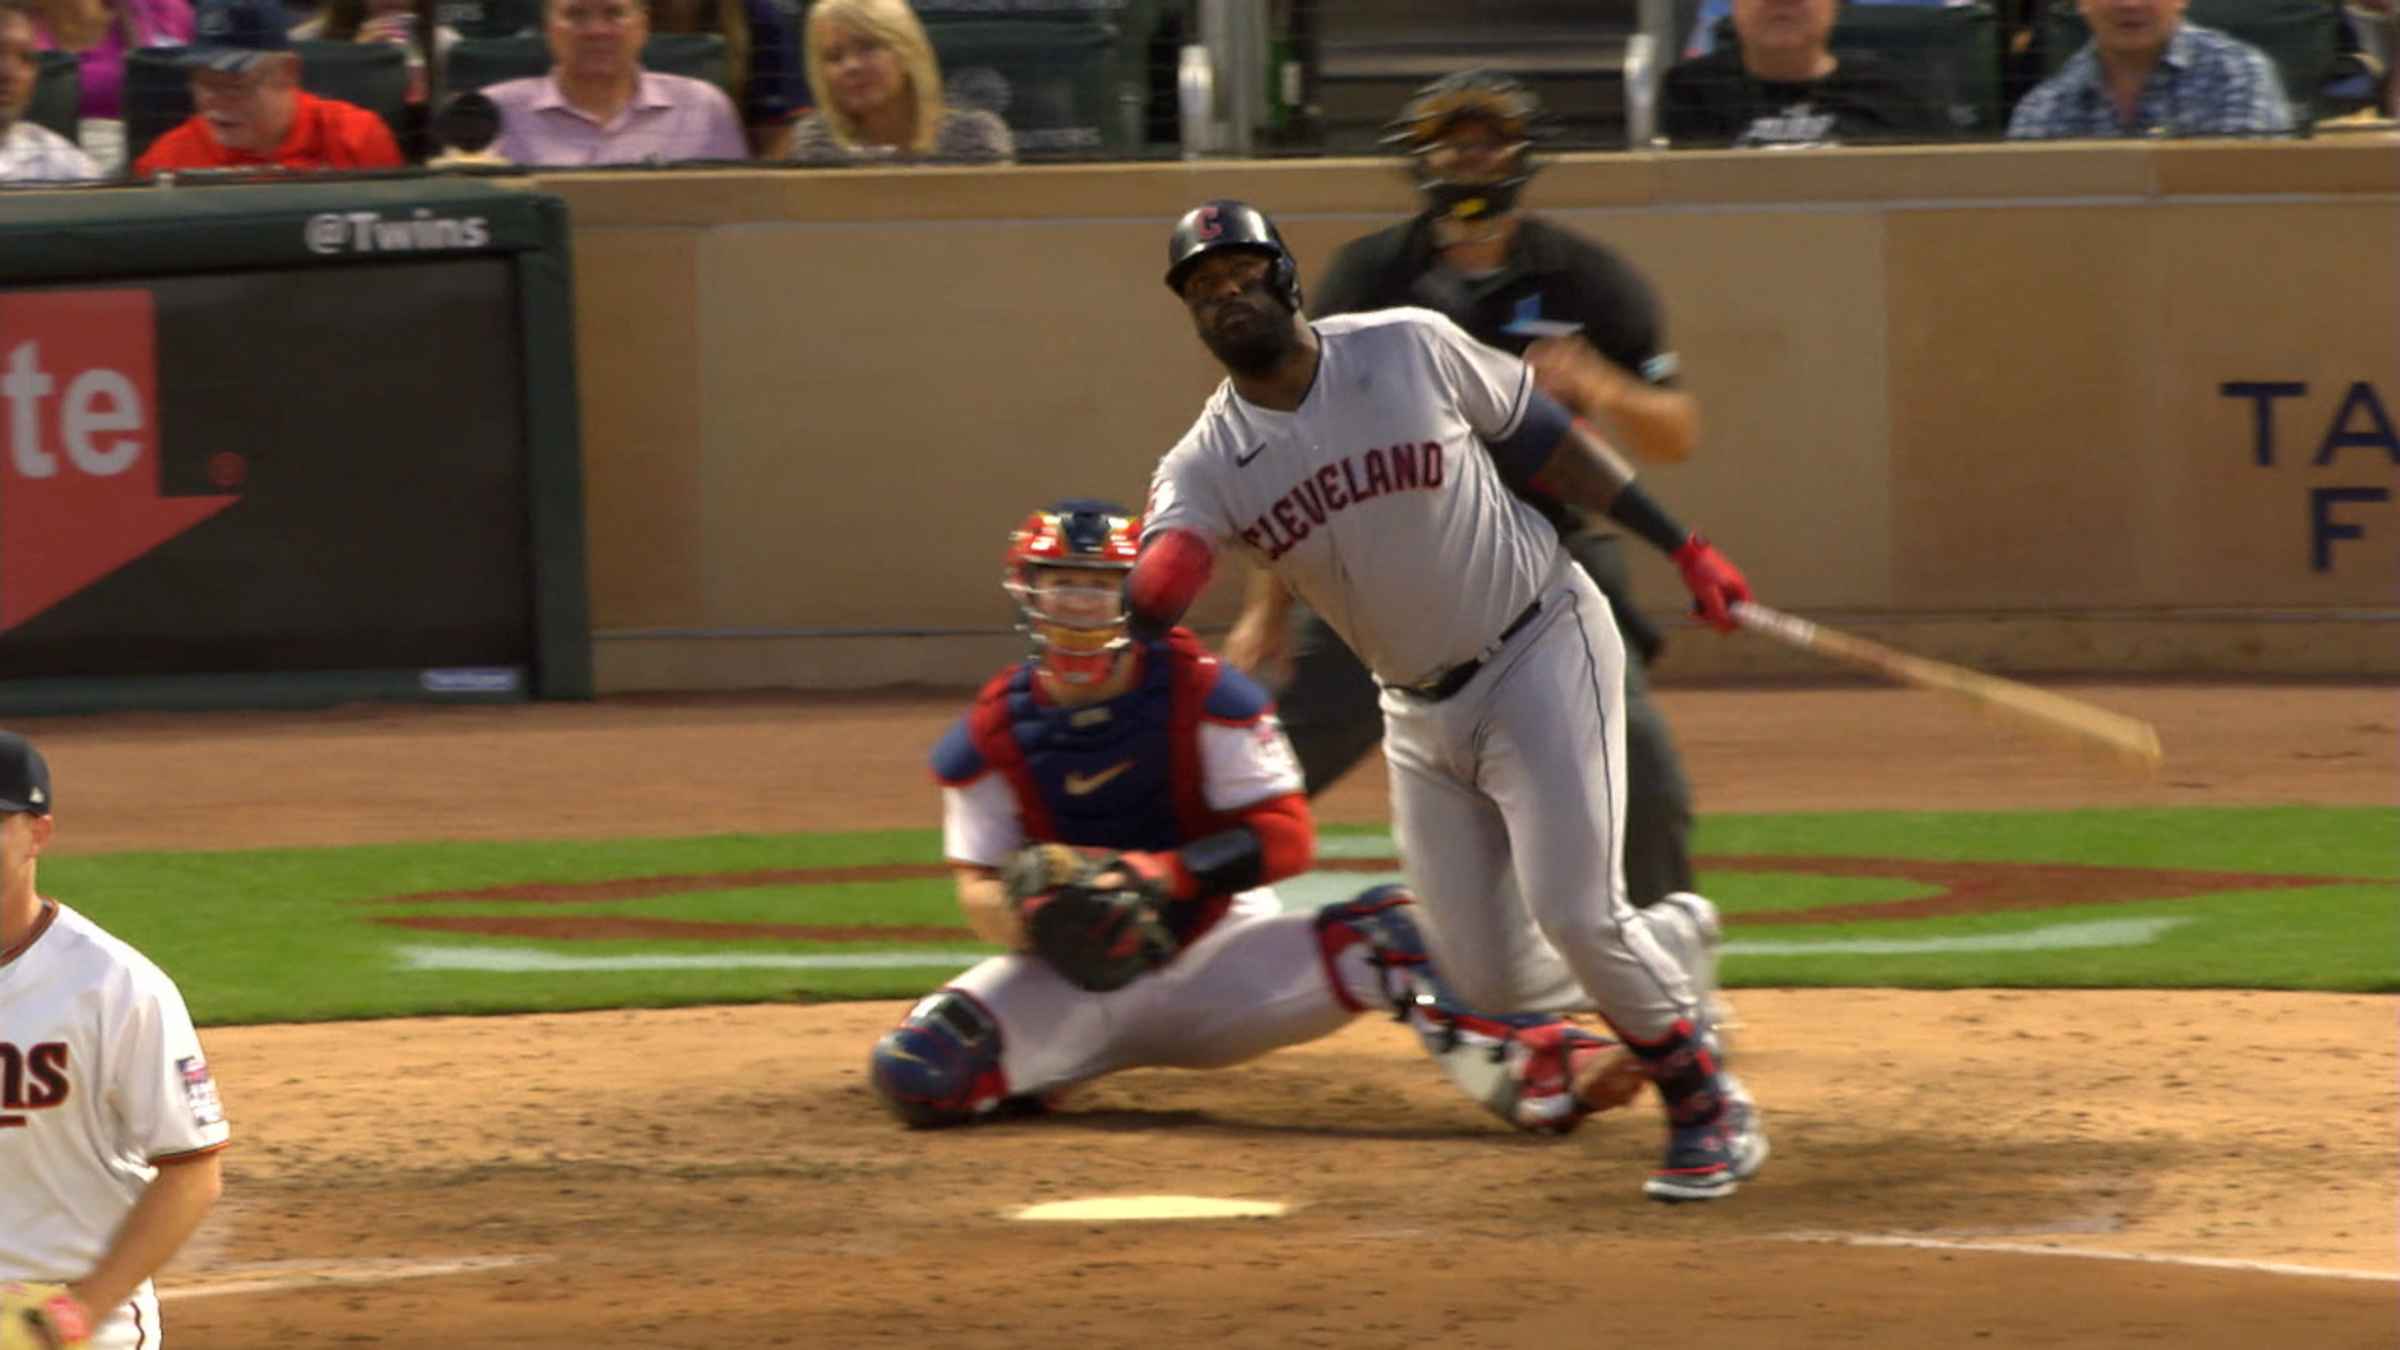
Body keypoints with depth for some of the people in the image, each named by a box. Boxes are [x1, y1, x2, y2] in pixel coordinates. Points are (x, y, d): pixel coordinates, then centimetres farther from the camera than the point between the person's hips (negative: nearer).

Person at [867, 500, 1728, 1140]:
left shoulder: (1202, 695, -10)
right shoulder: (989, 737, -5)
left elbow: (1287, 833, -16)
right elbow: (979, 894, -4)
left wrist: (1163, 873, -30)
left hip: (1217, 950, -1)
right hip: (1076, 976, 1)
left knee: (1382, 934, -28)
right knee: (916, 1074, -25)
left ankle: (1539, 1074, -38)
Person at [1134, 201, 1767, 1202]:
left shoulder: (1409, 350, -11)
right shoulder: (1207, 465, -7)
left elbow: (1545, 440, 0)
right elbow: (1147, 601, -24)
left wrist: (1682, 548, -1)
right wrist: (1155, 582, -50)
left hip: (1542, 655, -4)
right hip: (1421, 712, 4)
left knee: (1573, 911, -16)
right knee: (1488, 977, 3)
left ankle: (1709, 1108, 4)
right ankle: (1670, 949, 31)